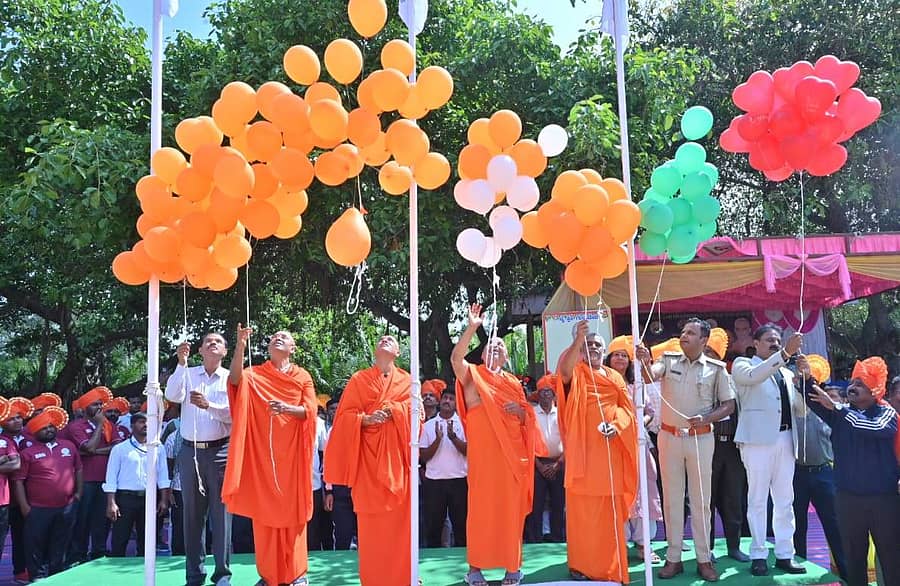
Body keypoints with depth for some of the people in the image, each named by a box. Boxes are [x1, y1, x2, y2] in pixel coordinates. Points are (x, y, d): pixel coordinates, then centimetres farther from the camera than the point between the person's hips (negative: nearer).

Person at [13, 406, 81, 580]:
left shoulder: (69, 446, 6)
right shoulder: (28, 453, -5)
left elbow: (78, 469, 15)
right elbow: (18, 480, -7)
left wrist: (78, 492, 9)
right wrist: (24, 506, -11)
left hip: (66, 508, 3)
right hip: (39, 510, -3)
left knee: (60, 545, 16)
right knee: (36, 546, 5)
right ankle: (38, 577, 19)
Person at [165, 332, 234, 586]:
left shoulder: (231, 378, 4)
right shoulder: (187, 374, 8)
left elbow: (232, 412, -7)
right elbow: (172, 396, -9)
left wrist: (208, 405, -24)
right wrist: (181, 363, -17)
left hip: (220, 451, -2)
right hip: (190, 450, 2)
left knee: (221, 512, -1)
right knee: (192, 513, 6)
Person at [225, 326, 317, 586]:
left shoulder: (303, 377, 8)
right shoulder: (254, 374, 7)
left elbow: (310, 410, -3)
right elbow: (235, 379, -15)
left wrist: (287, 408, -23)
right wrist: (240, 345, -27)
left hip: (291, 452, 0)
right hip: (261, 452, 0)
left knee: (292, 511, 1)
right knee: (264, 511, 2)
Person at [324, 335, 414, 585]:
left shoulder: (406, 380, 13)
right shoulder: (359, 379, 10)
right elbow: (345, 415, 2)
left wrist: (392, 410, -13)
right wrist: (366, 419, -15)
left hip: (395, 455, 1)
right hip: (368, 455, -1)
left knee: (399, 516, 0)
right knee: (371, 518, -3)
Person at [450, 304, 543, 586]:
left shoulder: (514, 383, 17)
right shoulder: (473, 375, 6)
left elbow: (528, 418, 18)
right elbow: (456, 358, -14)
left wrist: (520, 410, -5)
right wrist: (471, 328, -21)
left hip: (512, 452, 3)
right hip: (483, 452, -3)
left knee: (511, 507, 4)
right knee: (481, 506, -4)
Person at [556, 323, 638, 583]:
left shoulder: (615, 377, 16)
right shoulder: (575, 373, 2)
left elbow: (627, 407, 9)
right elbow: (564, 368, -22)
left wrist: (617, 425, -12)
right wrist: (578, 338, -36)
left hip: (610, 451, 3)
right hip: (583, 449, -3)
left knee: (610, 511, 6)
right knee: (582, 510, -3)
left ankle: (610, 567, 16)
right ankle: (581, 565, 6)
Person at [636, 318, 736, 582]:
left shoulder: (716, 368, 0)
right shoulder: (668, 360, 2)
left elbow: (729, 405, 2)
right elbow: (650, 376, -18)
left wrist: (706, 418, -16)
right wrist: (645, 361, -40)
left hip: (700, 438, -1)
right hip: (669, 436, 1)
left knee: (701, 500, 5)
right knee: (672, 498, 7)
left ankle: (704, 559, 14)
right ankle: (674, 558, 15)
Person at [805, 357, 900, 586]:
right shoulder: (840, 413, 8)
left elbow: (874, 427, -23)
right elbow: (814, 400, -7)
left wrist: (836, 407, -26)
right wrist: (807, 378, -25)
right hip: (848, 497, 3)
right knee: (853, 554, 12)